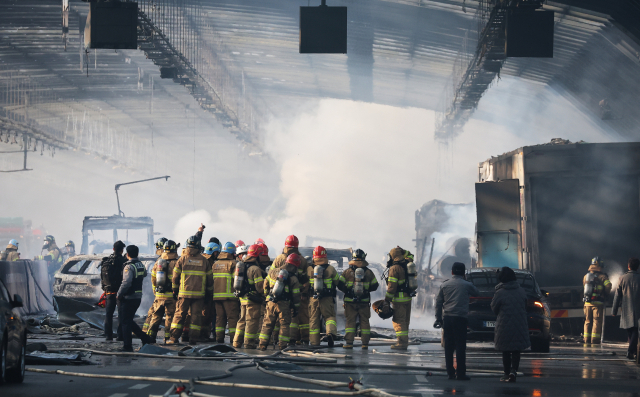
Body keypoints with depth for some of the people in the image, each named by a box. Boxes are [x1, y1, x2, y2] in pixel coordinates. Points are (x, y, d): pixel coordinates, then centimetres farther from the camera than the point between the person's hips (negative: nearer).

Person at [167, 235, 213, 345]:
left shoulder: (182, 259, -1)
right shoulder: (204, 261, 3)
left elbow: (175, 277, 2)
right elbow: (209, 279, 9)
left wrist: (175, 291, 14)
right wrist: (209, 293, 18)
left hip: (184, 293, -1)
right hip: (199, 294, 1)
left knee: (179, 315, 5)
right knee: (196, 316, 5)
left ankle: (174, 338, 1)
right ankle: (193, 339, 3)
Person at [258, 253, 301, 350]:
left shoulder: (273, 272, 4)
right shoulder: (293, 278, -5)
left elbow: (265, 285, 15)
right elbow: (296, 295, -3)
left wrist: (267, 294, 31)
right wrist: (296, 309, 6)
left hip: (271, 302, 3)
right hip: (284, 304, -3)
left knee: (267, 324, 10)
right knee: (284, 324, 5)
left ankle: (262, 344, 8)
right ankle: (282, 345, -1)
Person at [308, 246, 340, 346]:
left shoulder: (309, 269, 0)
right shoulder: (331, 269, -4)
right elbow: (337, 282, 7)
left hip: (313, 299, 1)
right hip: (327, 299, -1)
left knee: (314, 319, 10)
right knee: (330, 316, 8)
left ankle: (314, 341, 13)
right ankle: (331, 332, -20)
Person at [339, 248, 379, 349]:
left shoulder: (347, 272, -4)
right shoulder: (369, 272, 0)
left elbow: (340, 285, -3)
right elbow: (374, 286, 6)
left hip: (350, 301, -1)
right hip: (364, 302, 1)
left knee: (350, 321, 4)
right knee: (364, 322, 8)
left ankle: (349, 342, -3)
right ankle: (365, 343, 6)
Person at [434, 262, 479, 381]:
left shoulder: (445, 285, 7)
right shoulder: (466, 285, -2)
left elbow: (438, 302, 8)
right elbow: (476, 293, 17)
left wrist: (438, 318, 15)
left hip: (447, 317, 3)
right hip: (460, 318, -3)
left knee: (448, 346, 8)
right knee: (460, 346, -1)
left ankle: (450, 372, 10)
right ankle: (460, 373, -3)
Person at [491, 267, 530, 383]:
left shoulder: (500, 293, -12)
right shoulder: (521, 291, 2)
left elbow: (494, 308, -1)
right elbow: (525, 308, 12)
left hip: (504, 326, -3)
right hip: (520, 325, 3)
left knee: (506, 351, 8)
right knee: (516, 351, 6)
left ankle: (507, 374, 10)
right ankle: (513, 370, -12)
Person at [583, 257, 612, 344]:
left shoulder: (586, 276, 10)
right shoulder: (602, 276, -6)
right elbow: (608, 285, -13)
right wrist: (605, 294, 5)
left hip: (587, 302, 5)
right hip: (598, 303, -5)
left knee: (588, 321, 11)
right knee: (597, 322, -2)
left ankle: (587, 340, 11)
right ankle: (594, 341, -7)